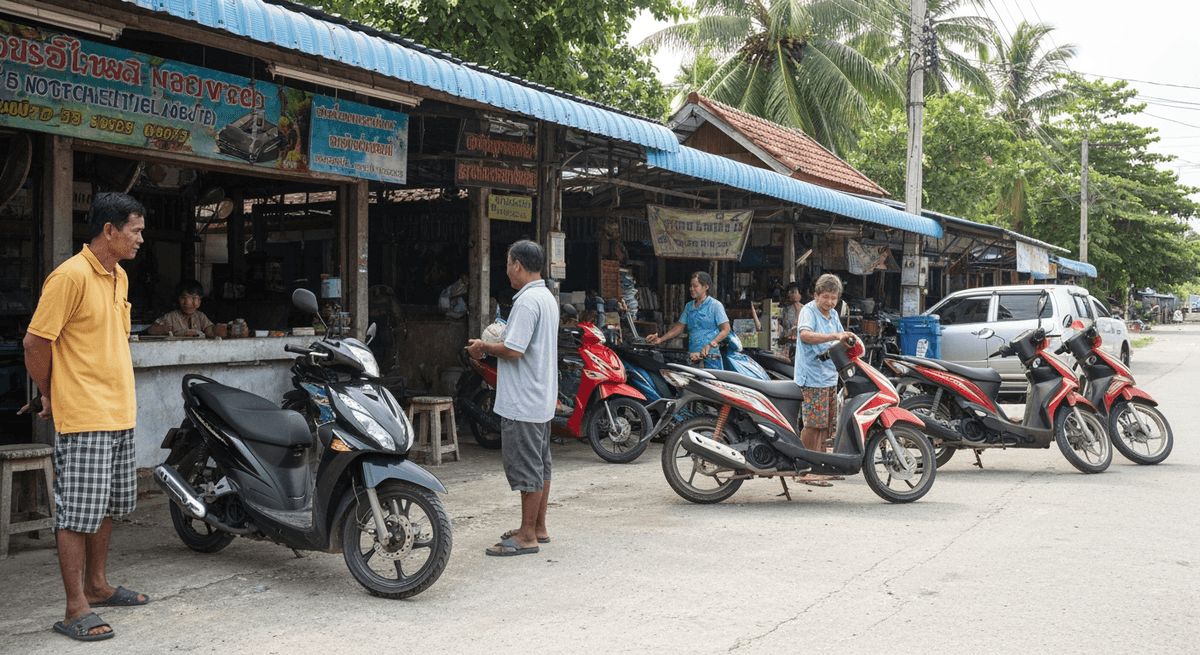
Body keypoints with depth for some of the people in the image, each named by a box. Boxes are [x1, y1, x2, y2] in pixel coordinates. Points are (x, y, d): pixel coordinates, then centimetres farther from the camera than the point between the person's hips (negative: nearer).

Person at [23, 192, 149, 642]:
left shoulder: (119, 278, 13)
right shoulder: (71, 275, -14)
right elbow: (36, 343, -12)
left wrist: (123, 395, 17)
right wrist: (51, 397, 0)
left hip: (119, 413, 9)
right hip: (83, 418, -9)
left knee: (108, 507, 17)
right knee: (77, 513, -3)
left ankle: (97, 586, 31)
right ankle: (76, 610, 4)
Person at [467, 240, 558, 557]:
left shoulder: (527, 301, -19)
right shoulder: (548, 298, 13)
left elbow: (514, 350, -25)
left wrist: (484, 348, -8)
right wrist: (492, 345, 16)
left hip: (522, 401, -11)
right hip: (542, 399, 11)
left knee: (526, 467, -4)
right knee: (540, 464, 16)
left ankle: (527, 536, 3)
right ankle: (538, 528, 25)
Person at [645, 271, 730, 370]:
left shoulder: (715, 305, 0)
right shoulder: (689, 306, 19)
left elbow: (725, 330, -6)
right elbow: (678, 327, 20)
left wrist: (711, 344, -21)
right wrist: (660, 339, 7)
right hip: (692, 355, 5)